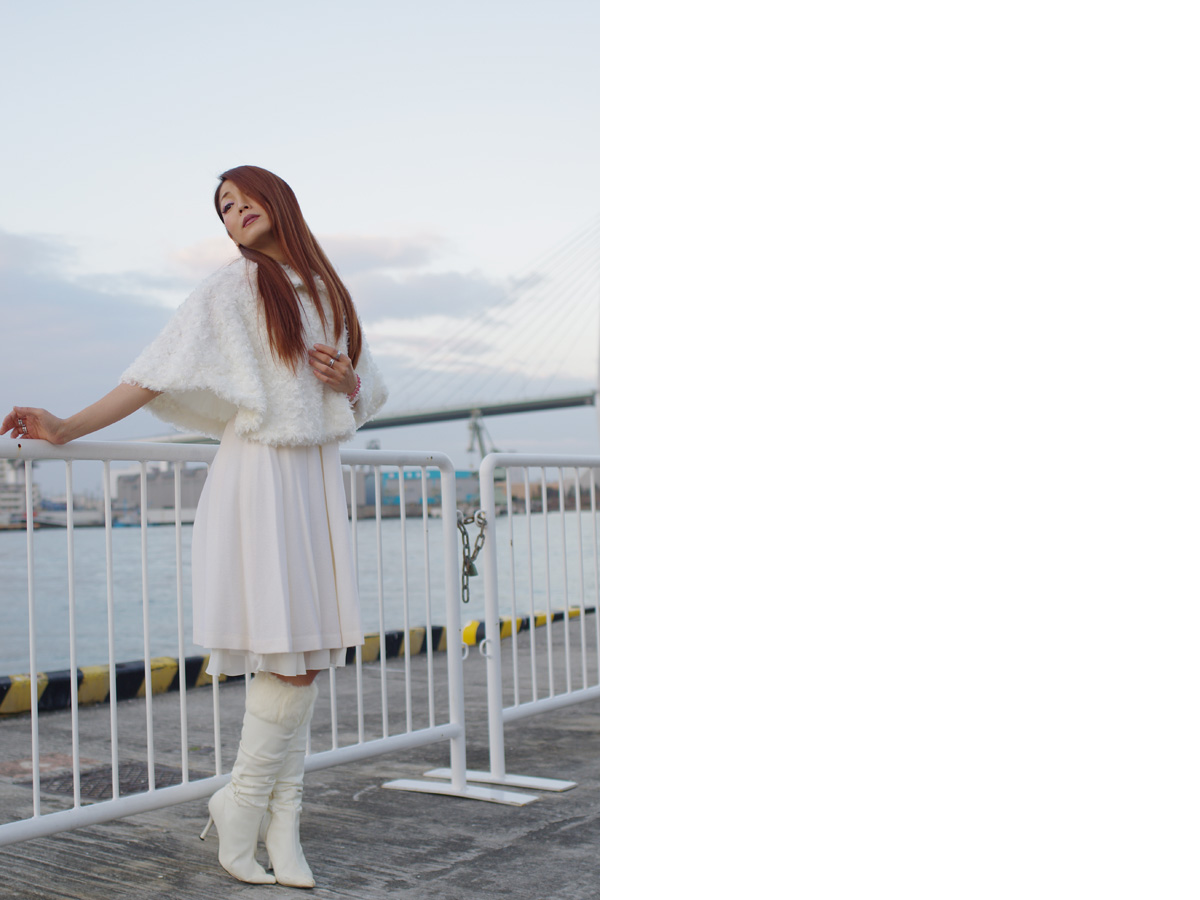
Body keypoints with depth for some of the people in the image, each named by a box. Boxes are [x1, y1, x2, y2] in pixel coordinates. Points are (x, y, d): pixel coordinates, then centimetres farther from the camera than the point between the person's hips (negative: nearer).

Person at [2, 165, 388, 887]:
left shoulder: (327, 290, 17)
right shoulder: (230, 289, 3)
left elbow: (367, 394, 23)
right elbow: (157, 373, -2)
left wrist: (347, 379, 0)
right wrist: (68, 428, -9)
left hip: (318, 482, 5)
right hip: (258, 478, -5)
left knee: (309, 659, 1)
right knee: (286, 660, -11)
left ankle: (282, 830, 8)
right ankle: (239, 813, 7)